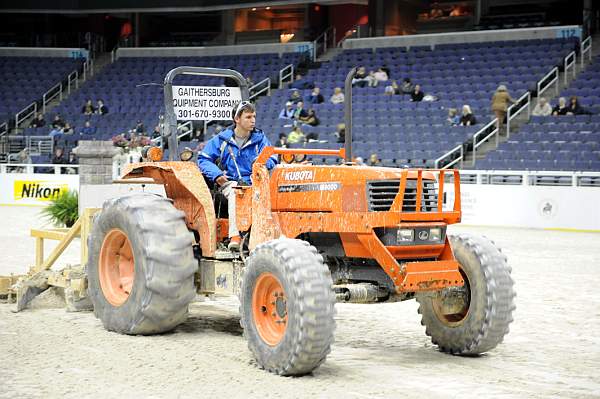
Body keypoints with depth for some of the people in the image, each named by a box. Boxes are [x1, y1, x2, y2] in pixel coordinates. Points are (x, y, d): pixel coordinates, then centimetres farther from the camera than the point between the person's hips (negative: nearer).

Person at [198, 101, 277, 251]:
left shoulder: (260, 139, 14)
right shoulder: (222, 139, 9)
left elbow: (272, 160, 6)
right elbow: (204, 159, 10)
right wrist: (216, 174, -8)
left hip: (254, 182, 1)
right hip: (230, 182, -1)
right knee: (235, 192, -37)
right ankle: (234, 236, -46)